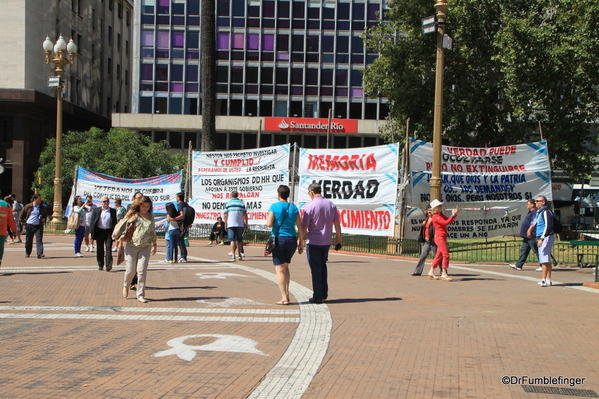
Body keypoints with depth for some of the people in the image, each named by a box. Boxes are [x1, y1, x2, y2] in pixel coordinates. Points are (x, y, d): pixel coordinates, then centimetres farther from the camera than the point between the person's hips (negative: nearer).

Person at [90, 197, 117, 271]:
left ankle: (108, 265, -17)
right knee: (100, 249, 7)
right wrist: (92, 233, -4)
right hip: (99, 231, 1)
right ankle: (100, 265, 17)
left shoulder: (113, 211, 8)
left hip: (109, 232, -1)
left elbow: (115, 222, 9)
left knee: (108, 248, -11)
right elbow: (92, 222, 4)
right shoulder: (96, 211, 6)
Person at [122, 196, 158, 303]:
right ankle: (126, 286, 31)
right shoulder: (132, 214, 2)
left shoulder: (150, 216, 11)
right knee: (130, 270, -1)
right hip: (131, 246, -2)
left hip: (145, 247, 2)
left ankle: (140, 295, 1)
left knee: (142, 271, -6)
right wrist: (129, 221, -11)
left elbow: (153, 231, 20)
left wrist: (154, 244, 21)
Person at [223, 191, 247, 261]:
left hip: (231, 224, -1)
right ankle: (239, 255, 16)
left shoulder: (228, 203, 3)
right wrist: (246, 223, 11)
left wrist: (225, 224, 7)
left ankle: (233, 256, -10)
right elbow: (245, 215, 3)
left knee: (232, 240, -3)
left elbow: (225, 215, 0)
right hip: (240, 224, 2)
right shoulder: (242, 203, 6)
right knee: (239, 240, 14)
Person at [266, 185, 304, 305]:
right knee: (285, 266, 21)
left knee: (280, 269, -1)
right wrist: (301, 243, 11)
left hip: (279, 239, -4)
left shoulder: (274, 206, -5)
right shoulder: (294, 208, 6)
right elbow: (300, 227, 5)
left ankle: (284, 298, -6)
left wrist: (267, 218, 10)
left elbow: (269, 224, -12)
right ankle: (286, 293, 17)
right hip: (292, 240, 4)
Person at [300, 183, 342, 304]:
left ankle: (318, 296, 6)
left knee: (316, 268, 2)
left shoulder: (310, 206, -13)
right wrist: (339, 239, 14)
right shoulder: (331, 204, 3)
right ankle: (324, 292, 19)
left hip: (313, 242, -5)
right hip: (327, 241, 5)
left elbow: (304, 226, -11)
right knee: (323, 265, 21)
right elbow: (337, 223, 6)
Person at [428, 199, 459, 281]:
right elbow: (446, 222, -20)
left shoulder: (441, 215, 19)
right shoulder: (435, 217, -12)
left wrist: (455, 214, 4)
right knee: (446, 255, -14)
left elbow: (448, 220, 17)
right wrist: (453, 215, -20)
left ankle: (431, 272, 18)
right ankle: (444, 274, -13)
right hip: (439, 237, -10)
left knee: (439, 255, 12)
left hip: (443, 238, 10)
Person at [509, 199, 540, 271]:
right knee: (523, 250, 11)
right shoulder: (530, 212, 18)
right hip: (527, 236, 11)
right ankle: (518, 265, 13)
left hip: (531, 236, -11)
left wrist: (529, 231, -31)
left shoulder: (535, 212, -15)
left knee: (536, 251, -5)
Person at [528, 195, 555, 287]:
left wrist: (542, 239, -22)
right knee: (547, 260, 12)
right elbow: (535, 221, 34)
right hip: (541, 238, 10)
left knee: (544, 259, -14)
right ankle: (548, 280, 16)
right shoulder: (539, 212, 17)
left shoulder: (545, 212, -12)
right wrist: (531, 228, 17)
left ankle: (544, 279, -18)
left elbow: (547, 226, -19)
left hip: (546, 237, -10)